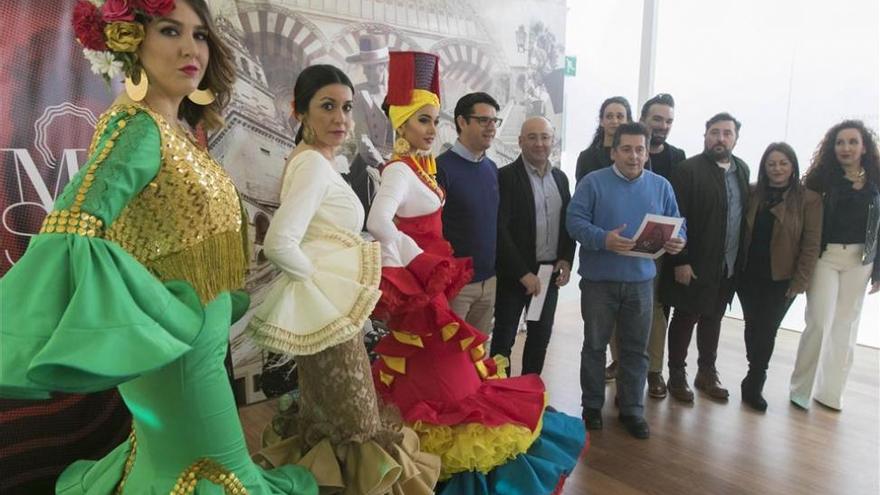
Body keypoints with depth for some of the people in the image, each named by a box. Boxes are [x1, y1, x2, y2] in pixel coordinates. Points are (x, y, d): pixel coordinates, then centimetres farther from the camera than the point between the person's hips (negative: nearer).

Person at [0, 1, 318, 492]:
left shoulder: (179, 129, 6)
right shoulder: (138, 126, -21)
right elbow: (73, 230, -34)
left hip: (197, 331, 9)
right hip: (180, 347, -9)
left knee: (170, 452, 28)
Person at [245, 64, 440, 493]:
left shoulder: (312, 161, 13)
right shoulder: (314, 164, -17)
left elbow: (302, 235, 18)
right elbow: (280, 244, -29)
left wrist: (321, 279, 10)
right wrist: (319, 280, -15)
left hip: (326, 310, 10)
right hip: (329, 312, -10)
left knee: (323, 423, 21)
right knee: (356, 432, 2)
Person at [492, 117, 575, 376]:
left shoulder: (560, 178, 10)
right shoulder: (506, 176, -10)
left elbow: (568, 223, 15)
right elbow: (500, 229, -15)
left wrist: (566, 260, -1)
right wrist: (523, 272, -17)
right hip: (514, 274, -6)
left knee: (541, 336, 15)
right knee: (504, 338, 6)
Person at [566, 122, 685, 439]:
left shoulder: (661, 186, 8)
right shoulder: (593, 182, -4)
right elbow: (574, 221, -12)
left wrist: (677, 242, -13)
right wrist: (604, 240, -27)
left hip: (640, 281, 3)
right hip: (598, 280, -3)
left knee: (636, 349, 11)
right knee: (595, 345, 10)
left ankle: (632, 409, 26)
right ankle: (592, 405, 26)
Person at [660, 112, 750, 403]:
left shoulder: (742, 169, 9)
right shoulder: (688, 170, -11)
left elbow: (746, 212, 9)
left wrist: (740, 258, 4)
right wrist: (680, 261, -17)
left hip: (729, 265, 6)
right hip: (694, 265, -6)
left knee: (713, 319, 17)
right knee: (685, 319, 6)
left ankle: (707, 373, 32)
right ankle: (676, 376, 21)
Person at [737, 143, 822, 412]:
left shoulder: (809, 199, -5)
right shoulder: (752, 193, 1)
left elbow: (811, 245, -6)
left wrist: (799, 282, -9)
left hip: (781, 280, -2)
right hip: (748, 276, 2)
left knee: (766, 331, 4)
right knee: (753, 327, 12)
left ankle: (753, 385, 21)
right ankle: (756, 378, 32)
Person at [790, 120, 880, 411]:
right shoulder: (823, 178, -4)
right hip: (824, 256, -3)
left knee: (845, 325, 9)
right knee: (819, 322, -6)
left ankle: (830, 390, 22)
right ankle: (802, 387, 11)